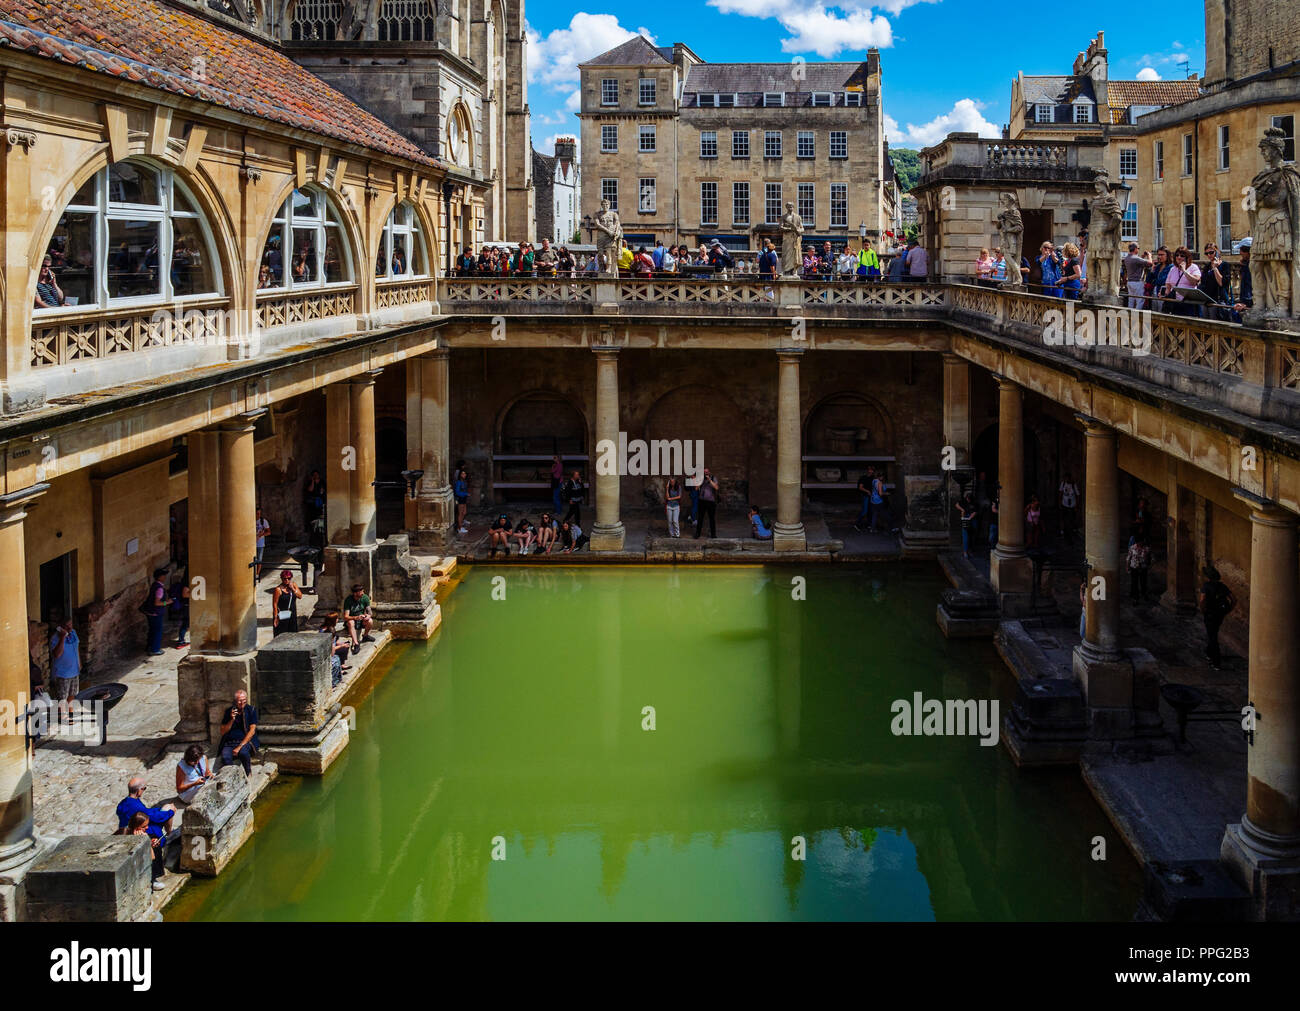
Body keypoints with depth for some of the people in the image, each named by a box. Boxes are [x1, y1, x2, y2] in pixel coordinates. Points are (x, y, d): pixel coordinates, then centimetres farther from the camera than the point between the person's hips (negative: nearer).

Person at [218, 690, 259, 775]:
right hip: (229, 742, 2)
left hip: (246, 741, -2)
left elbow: (252, 731, -6)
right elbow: (223, 732, 9)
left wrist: (240, 747, -15)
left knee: (243, 752, -36)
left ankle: (248, 775, -14)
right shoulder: (229, 711, 10)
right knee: (225, 758, -31)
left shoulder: (251, 710, 2)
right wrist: (232, 720, -7)